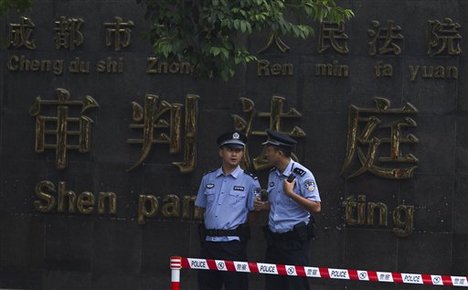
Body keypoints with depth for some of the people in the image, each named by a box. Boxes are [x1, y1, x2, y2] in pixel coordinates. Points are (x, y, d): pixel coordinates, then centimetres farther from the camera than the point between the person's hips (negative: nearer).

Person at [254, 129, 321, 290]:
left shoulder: (302, 174, -13)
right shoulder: (273, 174, 11)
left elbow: (316, 207, -18)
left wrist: (290, 193, -23)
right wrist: (264, 206, 5)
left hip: (295, 241, -8)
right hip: (274, 239, 8)